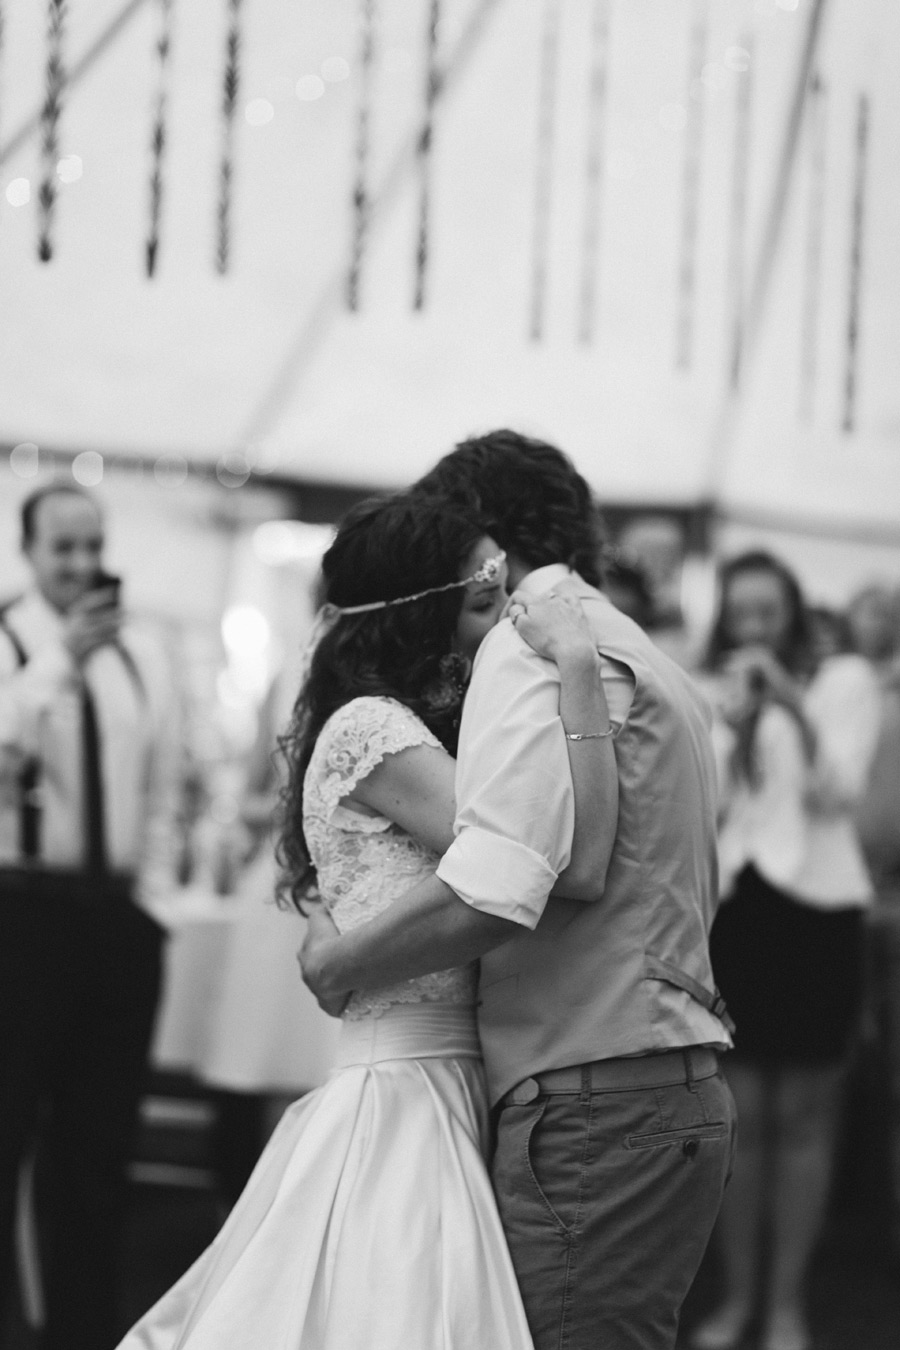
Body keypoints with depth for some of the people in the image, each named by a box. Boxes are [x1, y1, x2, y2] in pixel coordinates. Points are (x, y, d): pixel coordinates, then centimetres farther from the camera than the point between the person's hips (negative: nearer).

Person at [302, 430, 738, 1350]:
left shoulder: (539, 637, -7)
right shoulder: (642, 660, 25)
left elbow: (491, 892, -21)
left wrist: (335, 964, -7)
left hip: (592, 1106, -10)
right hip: (675, 1094, 10)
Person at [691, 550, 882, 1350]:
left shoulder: (844, 681, 5)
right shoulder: (708, 693, 10)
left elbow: (838, 790, -6)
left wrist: (794, 705, -19)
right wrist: (732, 726, -13)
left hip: (812, 903, -2)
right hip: (729, 906, 2)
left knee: (803, 1115, 0)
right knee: (738, 1112, 3)